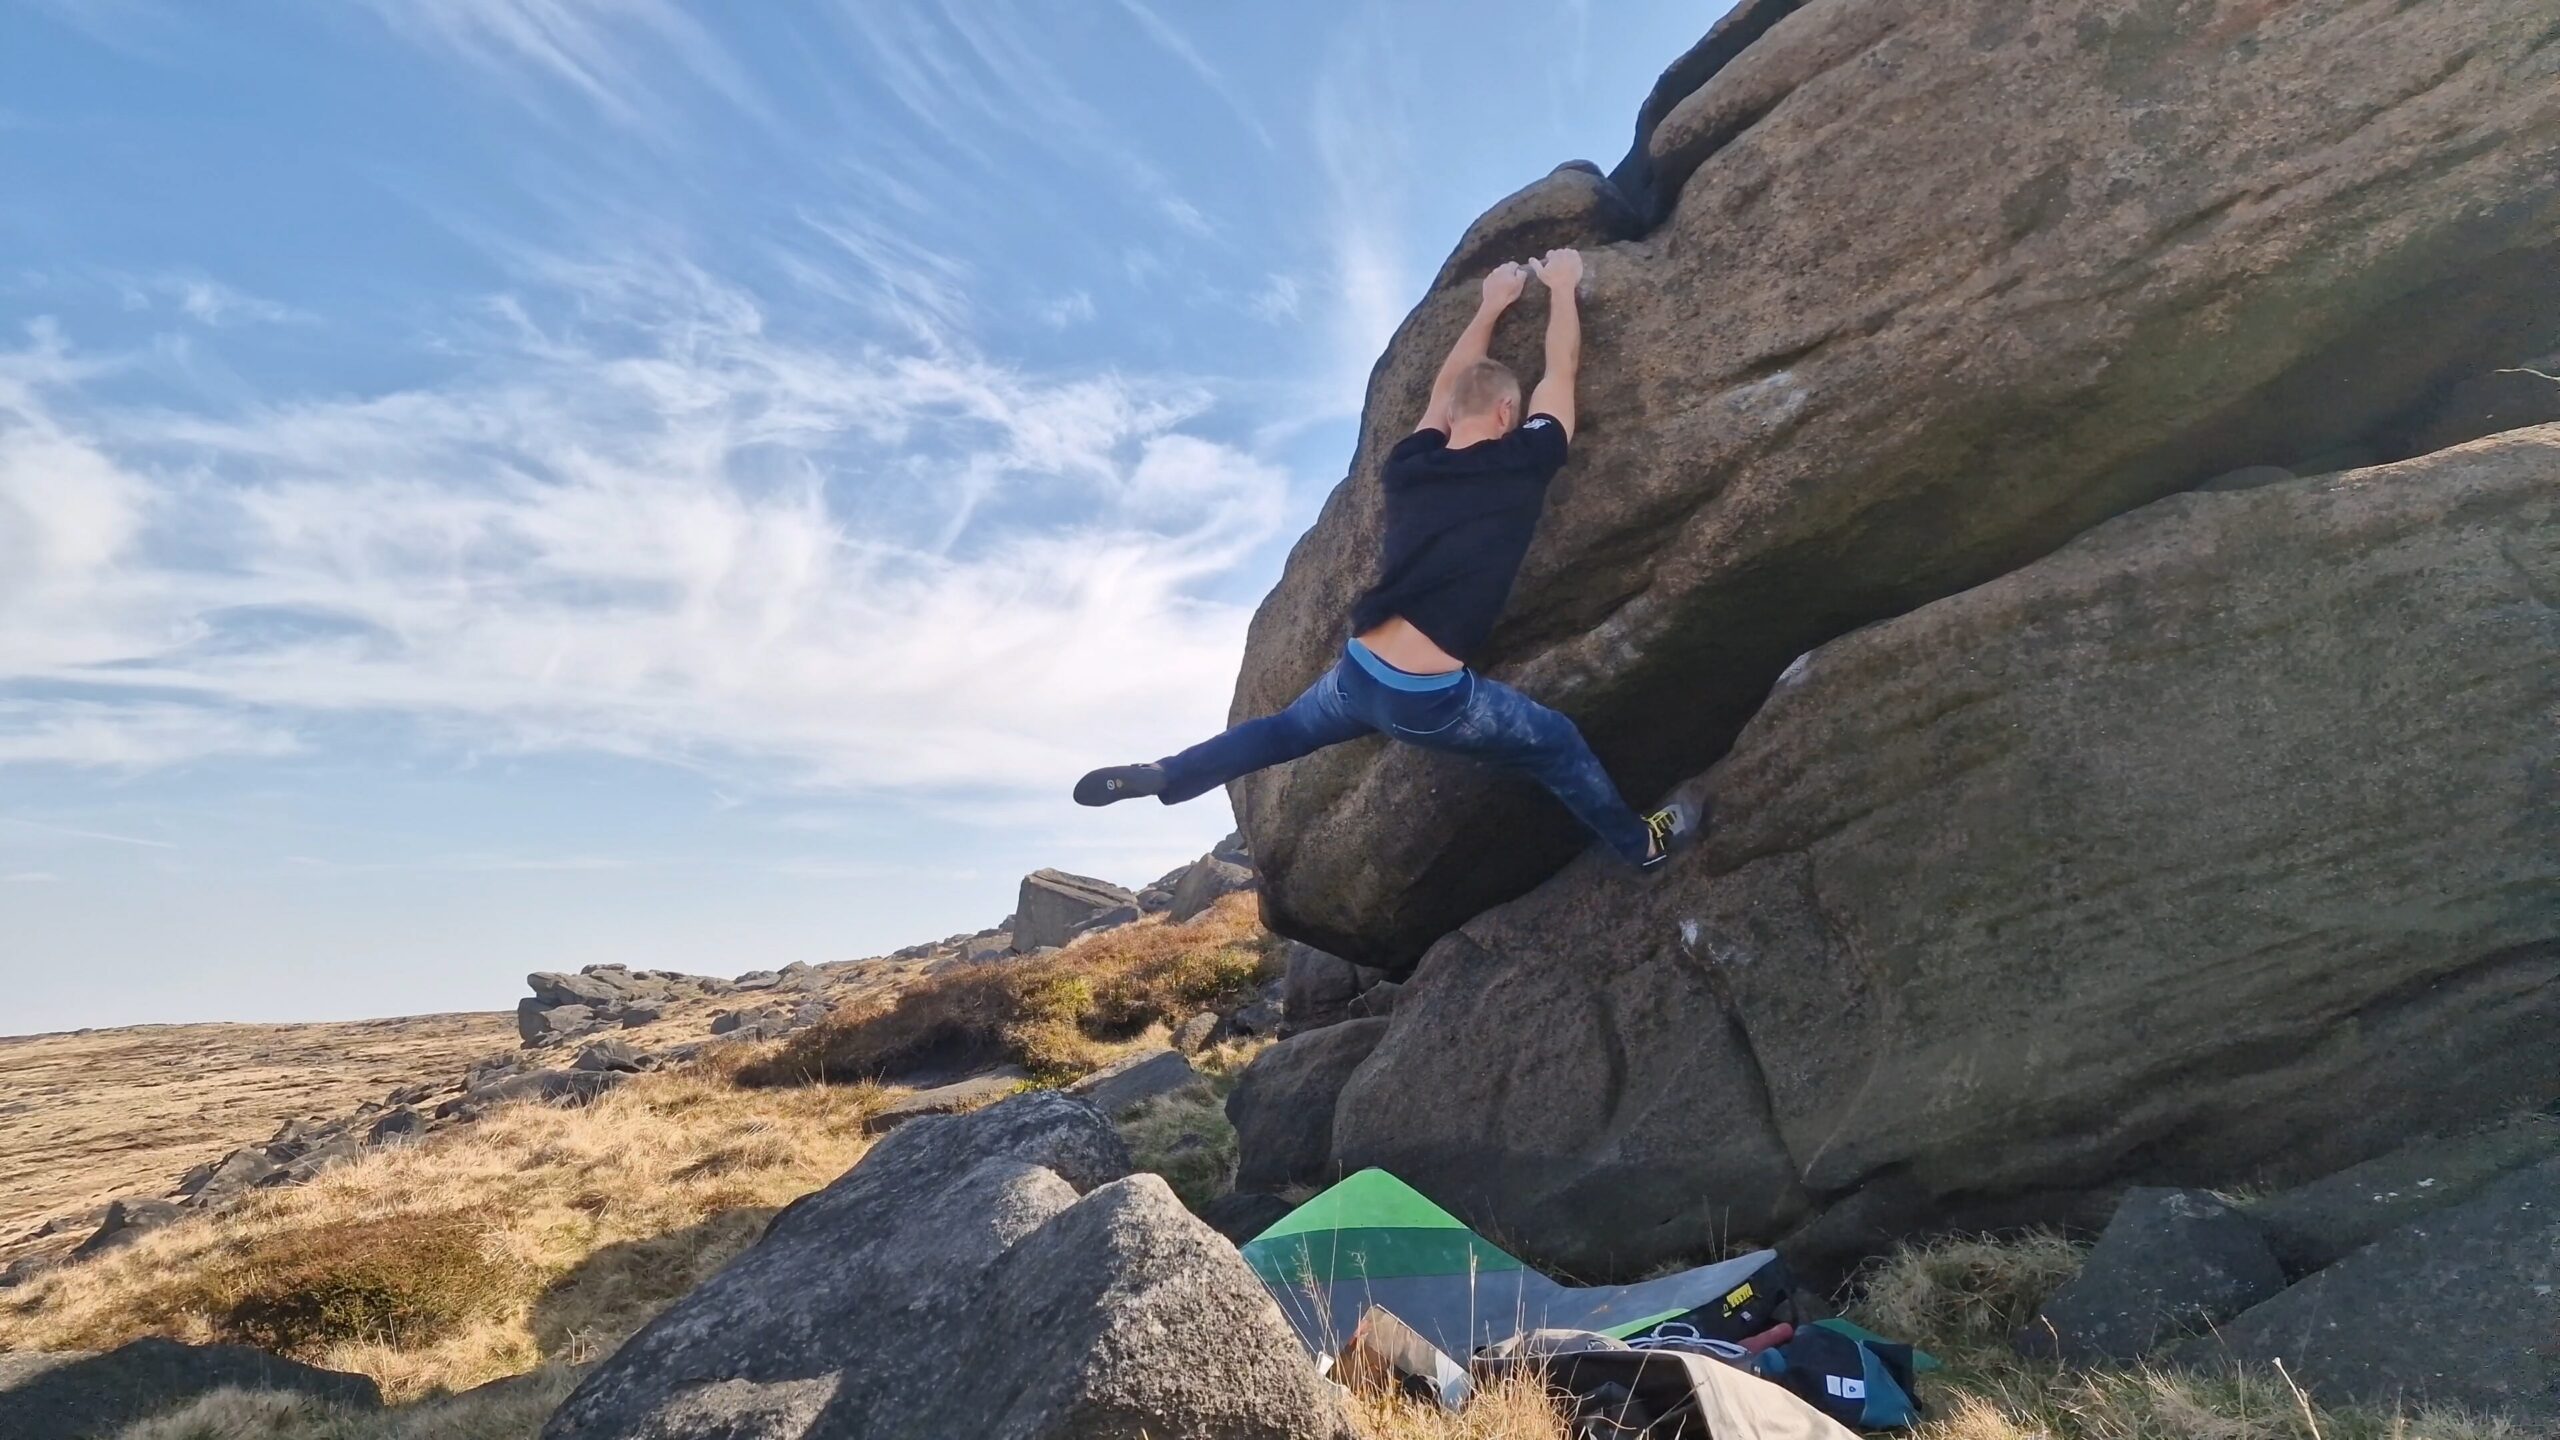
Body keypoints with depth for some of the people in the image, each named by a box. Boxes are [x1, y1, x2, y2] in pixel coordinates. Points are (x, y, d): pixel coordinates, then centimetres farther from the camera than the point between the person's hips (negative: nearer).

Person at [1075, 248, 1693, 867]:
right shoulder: (1523, 464, -4)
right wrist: (1562, 287, 27)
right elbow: (1562, 371, 11)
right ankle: (1641, 843, 33)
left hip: (1357, 676, 5)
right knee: (1558, 744, 18)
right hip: (1431, 700, -4)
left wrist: (1492, 305, 38)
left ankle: (1159, 776, 26)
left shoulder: (1408, 463, 8)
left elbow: (1446, 387, 27)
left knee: (1285, 730, 32)